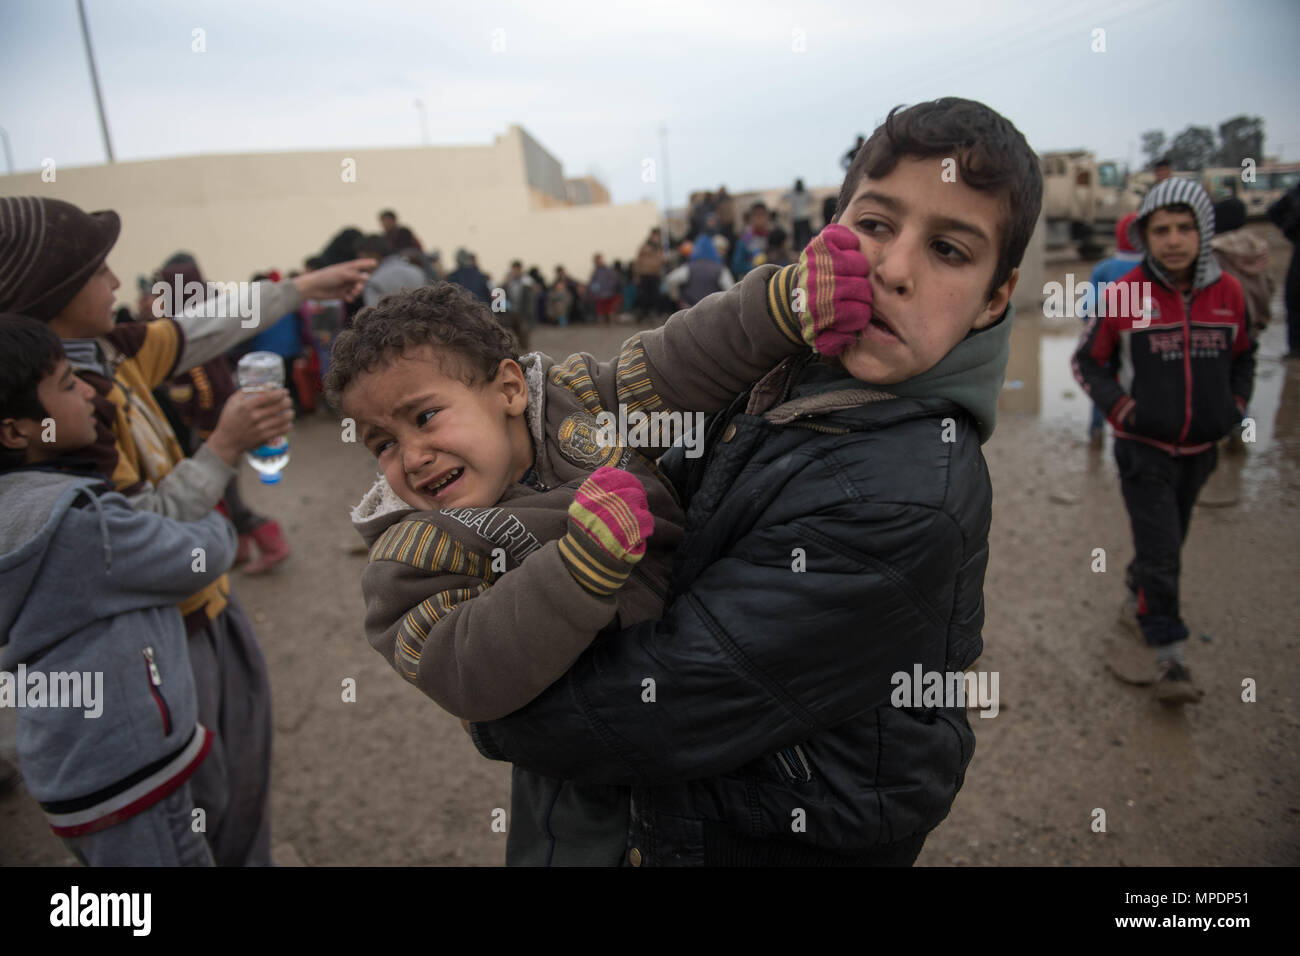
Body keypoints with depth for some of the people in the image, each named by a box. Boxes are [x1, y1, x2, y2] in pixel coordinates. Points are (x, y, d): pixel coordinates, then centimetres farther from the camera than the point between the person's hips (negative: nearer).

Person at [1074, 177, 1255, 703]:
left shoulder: (1229, 292, -1)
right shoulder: (1123, 295, -12)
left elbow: (1243, 356, 16)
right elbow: (1088, 361, -1)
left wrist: (1235, 405, 3)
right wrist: (1119, 406, -13)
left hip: (1199, 450, 4)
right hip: (1144, 449, -4)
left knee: (1168, 545, 20)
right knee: (1161, 553, -7)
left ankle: (1138, 598, 47)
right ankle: (1170, 657, 3)